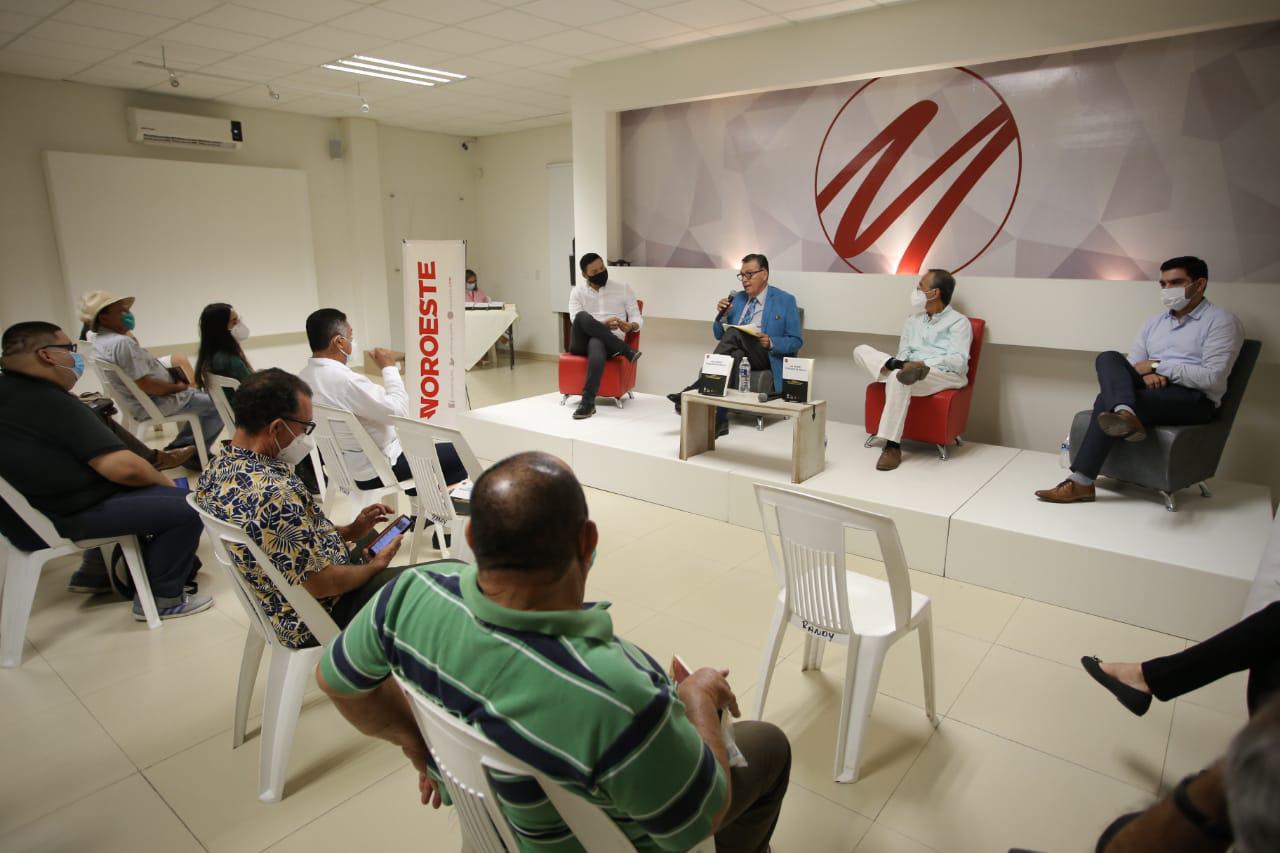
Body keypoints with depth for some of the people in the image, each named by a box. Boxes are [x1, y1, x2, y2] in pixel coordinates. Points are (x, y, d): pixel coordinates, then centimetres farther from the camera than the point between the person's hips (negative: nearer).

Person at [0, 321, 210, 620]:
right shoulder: (50, 403, -25)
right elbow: (121, 467, -29)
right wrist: (164, 481, -10)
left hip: (44, 497, 11)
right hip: (70, 513, -11)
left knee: (164, 494, 20)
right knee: (185, 508, -15)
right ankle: (162, 599, -1)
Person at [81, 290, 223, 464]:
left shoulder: (99, 341, 7)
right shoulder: (121, 343, -27)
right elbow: (146, 385, -29)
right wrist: (178, 387, -14)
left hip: (143, 401, 11)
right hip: (153, 404, -11)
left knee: (202, 398, 25)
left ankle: (180, 445, 23)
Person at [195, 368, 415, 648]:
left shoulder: (217, 468, -3)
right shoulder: (273, 493, -33)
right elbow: (322, 584, -26)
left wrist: (348, 531, 7)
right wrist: (375, 566, -9)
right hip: (320, 619, -9)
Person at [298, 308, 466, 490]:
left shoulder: (302, 379, -1)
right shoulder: (346, 380, -30)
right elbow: (398, 412, -24)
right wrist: (389, 367, -13)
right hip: (374, 470, -9)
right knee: (457, 455, -1)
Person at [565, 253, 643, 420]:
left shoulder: (623, 288, 12)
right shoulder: (577, 291, 12)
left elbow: (637, 317, 9)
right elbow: (576, 321, -4)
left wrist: (630, 326, -16)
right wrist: (601, 325, -22)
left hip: (609, 342, -1)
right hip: (582, 342, 2)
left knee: (596, 344, -40)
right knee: (583, 317, -34)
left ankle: (588, 402, -43)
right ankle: (625, 350, -23)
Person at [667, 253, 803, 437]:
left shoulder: (785, 301, 3)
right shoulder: (737, 298, 17)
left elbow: (796, 342, 0)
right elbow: (720, 336, 17)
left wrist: (770, 342, -18)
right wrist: (722, 315, -3)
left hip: (766, 356, -4)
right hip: (738, 352, 4)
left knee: (734, 333, -33)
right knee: (734, 356, -35)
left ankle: (695, 389, -36)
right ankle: (720, 420, -42)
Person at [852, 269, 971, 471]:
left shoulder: (959, 322, 1)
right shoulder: (913, 320, 21)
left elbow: (958, 361, -12)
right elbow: (904, 353, 12)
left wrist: (925, 364, -26)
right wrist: (899, 364, -12)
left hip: (946, 376, -6)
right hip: (910, 369, 6)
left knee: (899, 378, -39)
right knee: (861, 351, -8)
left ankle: (892, 446, -36)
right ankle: (905, 372, -34)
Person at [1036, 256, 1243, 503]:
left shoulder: (1221, 321, 0)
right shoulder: (1155, 322, 21)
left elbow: (1213, 378, -13)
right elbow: (1131, 364, 13)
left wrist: (1158, 366, -12)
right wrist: (1145, 374, -11)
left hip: (1194, 399, -6)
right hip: (1150, 390, 6)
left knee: (1106, 401, -30)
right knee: (1108, 358, -24)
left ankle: (1081, 482, -37)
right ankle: (1124, 414, -53)